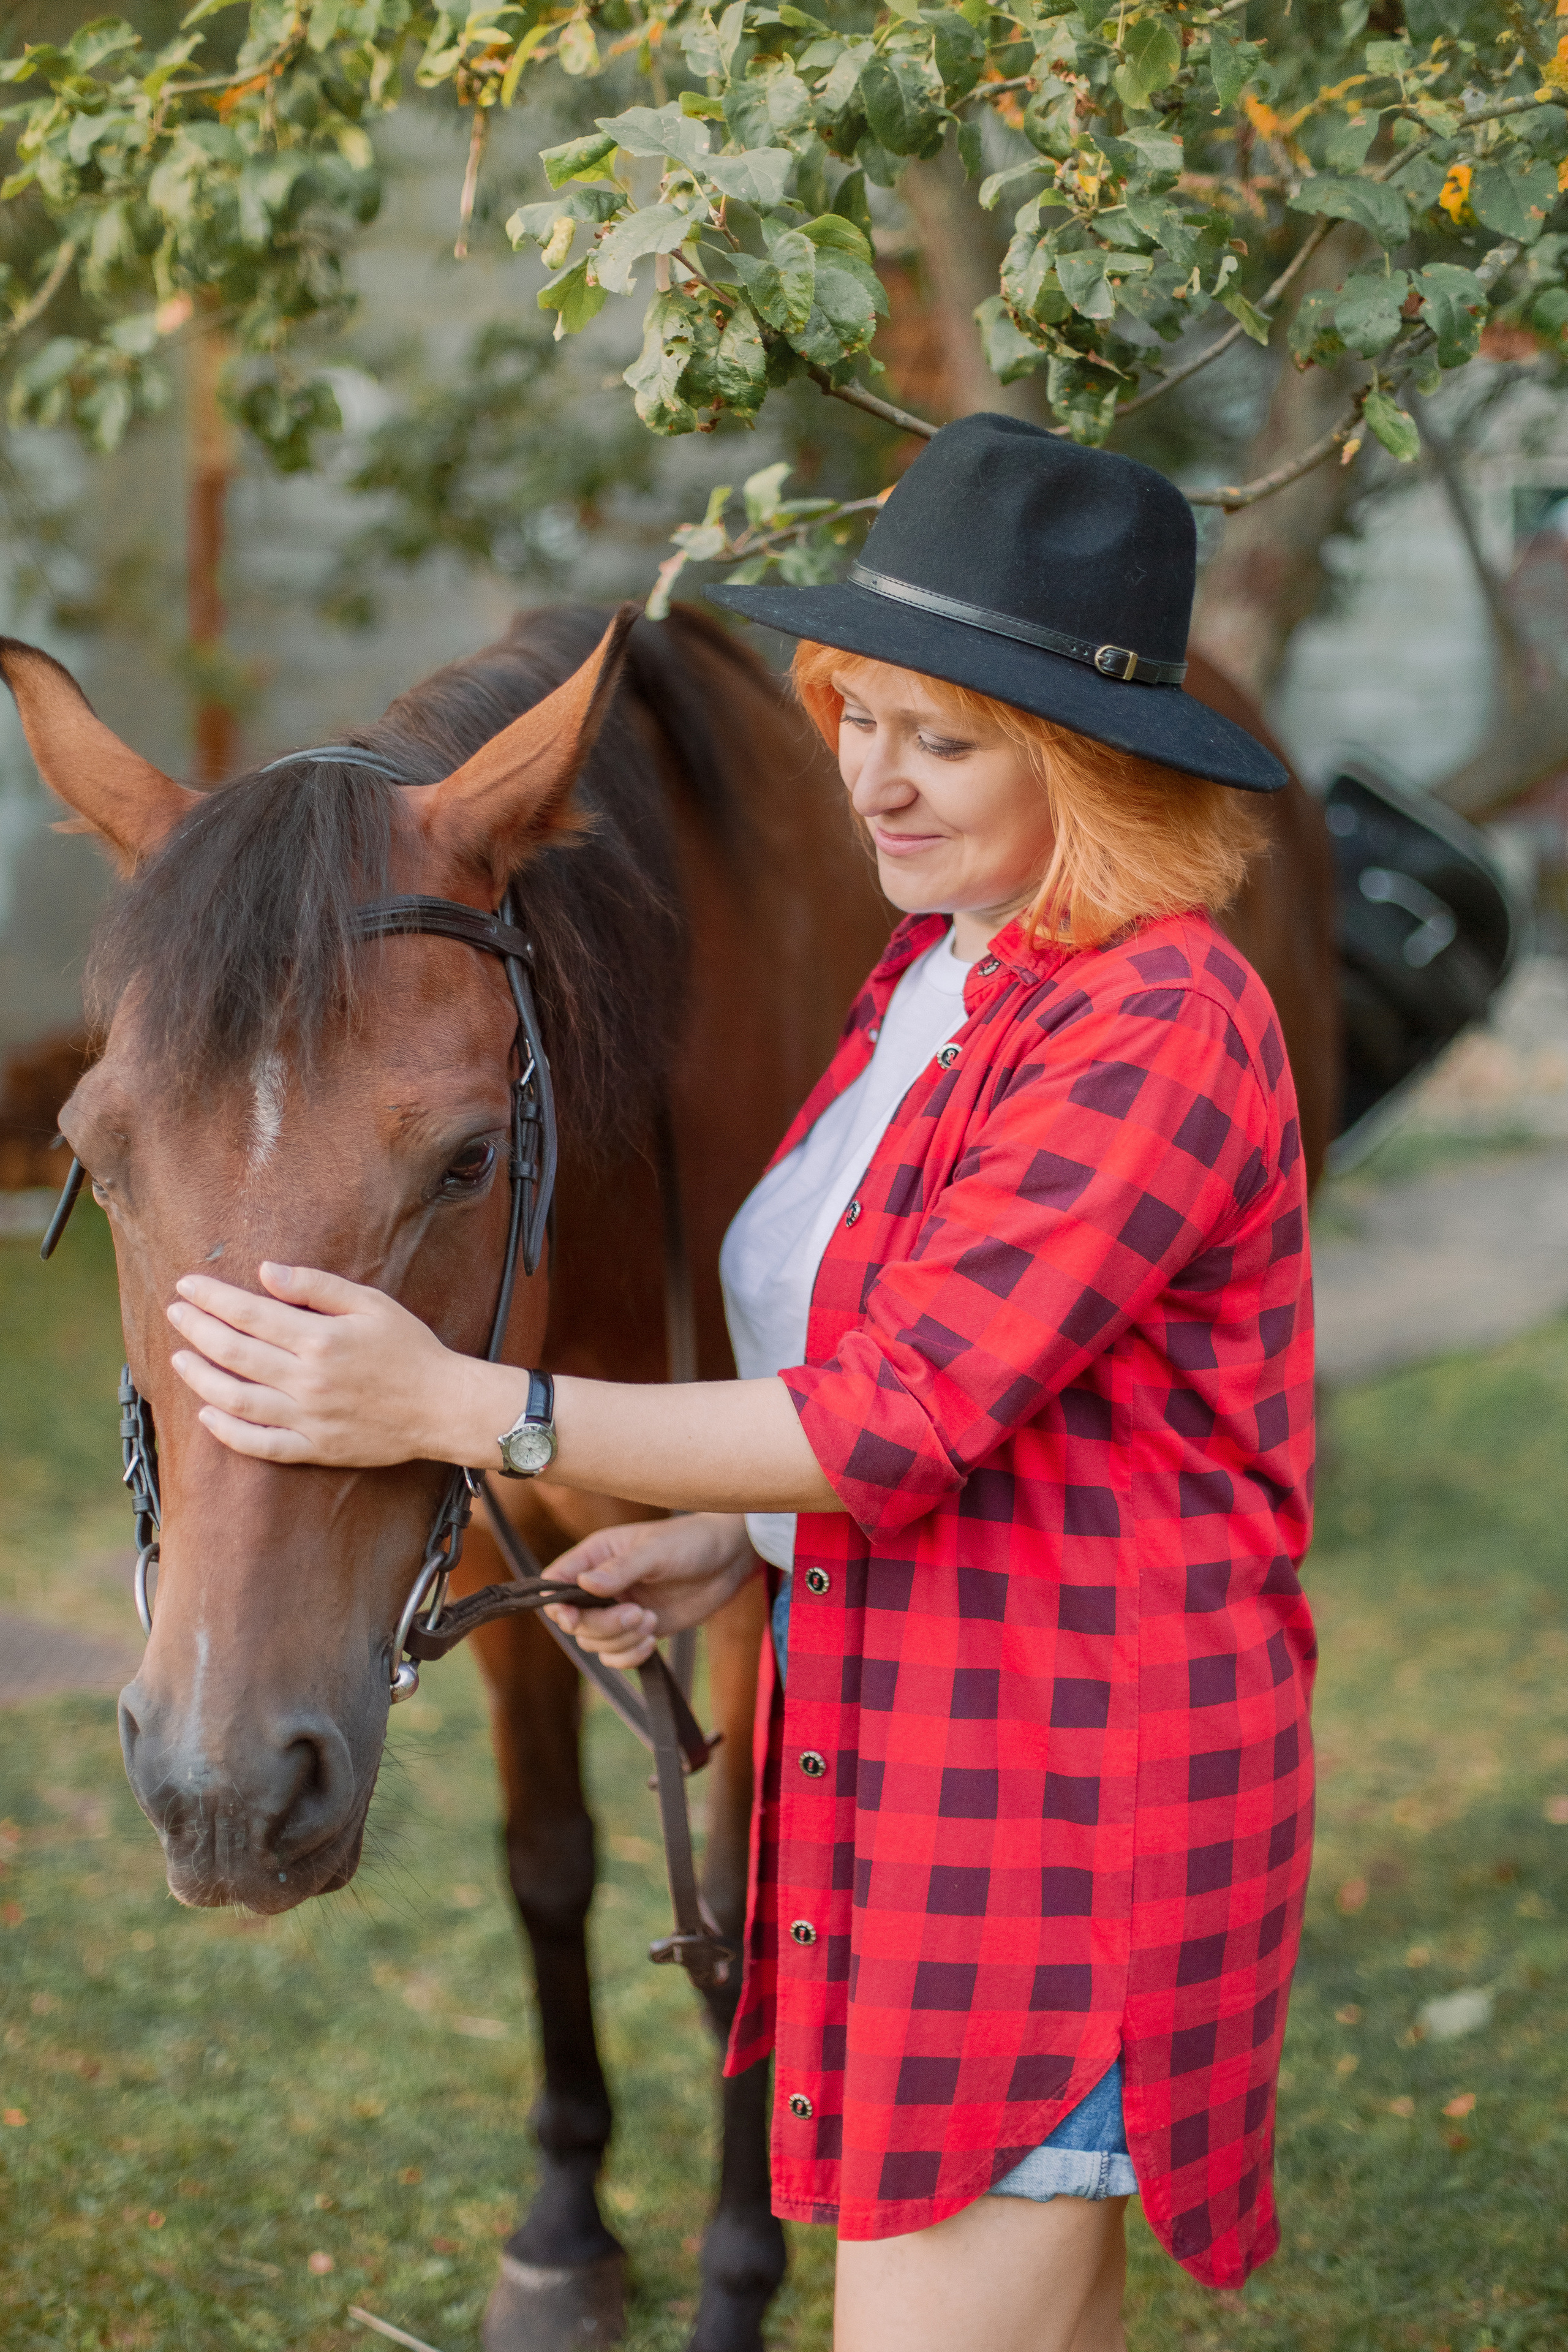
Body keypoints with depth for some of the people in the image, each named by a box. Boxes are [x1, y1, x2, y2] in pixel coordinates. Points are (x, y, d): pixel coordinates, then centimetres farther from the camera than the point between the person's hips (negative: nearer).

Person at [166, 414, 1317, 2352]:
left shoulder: (1159, 1025, -19)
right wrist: (729, 1549, 4)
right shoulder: (934, 975, 12)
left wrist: (457, 1409, -24)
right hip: (895, 1743, 9)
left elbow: (904, 1409, -24)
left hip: (1062, 1775, -9)